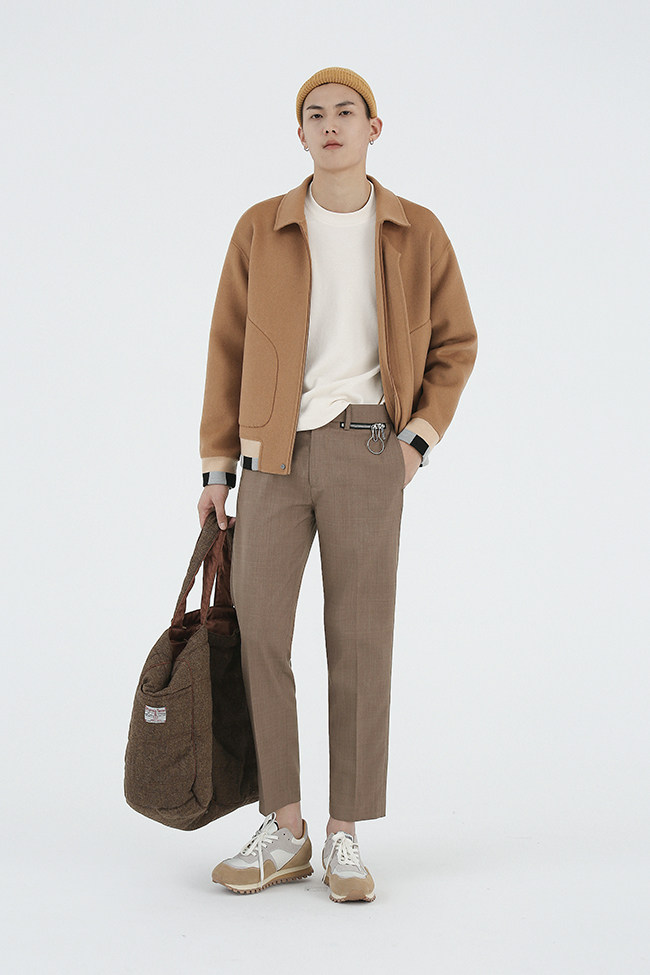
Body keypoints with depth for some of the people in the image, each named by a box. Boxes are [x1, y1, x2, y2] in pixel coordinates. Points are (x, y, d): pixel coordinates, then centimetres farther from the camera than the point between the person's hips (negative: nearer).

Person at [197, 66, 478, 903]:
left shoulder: (418, 233, 5)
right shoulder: (261, 229, 6)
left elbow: (454, 345, 12)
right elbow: (228, 349, 8)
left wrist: (419, 439, -1)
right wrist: (216, 466, 5)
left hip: (368, 450, -1)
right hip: (273, 454, 1)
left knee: (359, 641, -2)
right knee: (258, 635, -3)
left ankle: (345, 838, 8)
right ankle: (283, 832, 10)